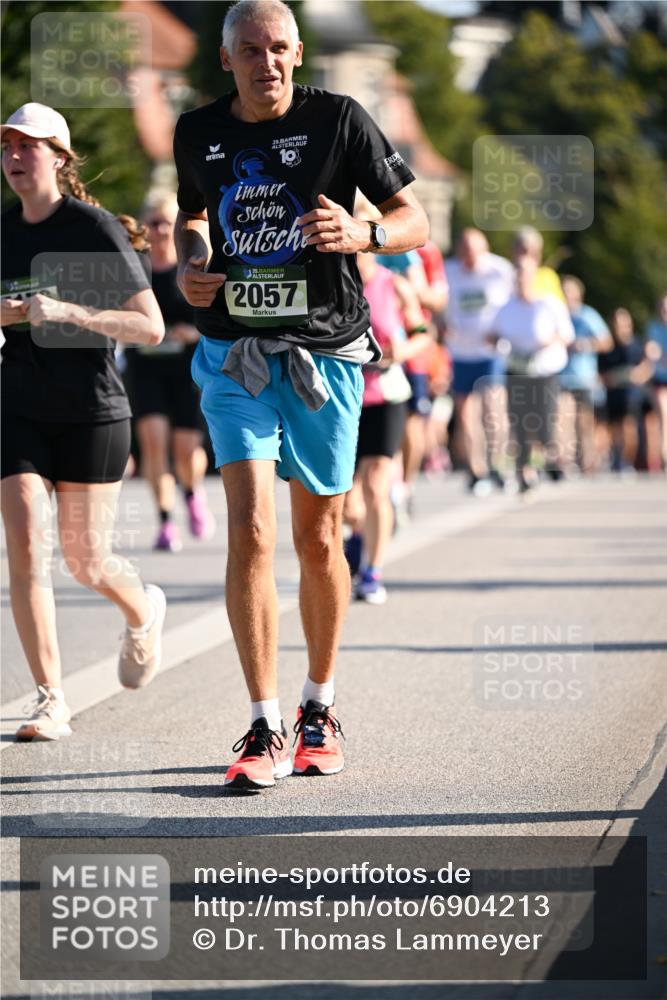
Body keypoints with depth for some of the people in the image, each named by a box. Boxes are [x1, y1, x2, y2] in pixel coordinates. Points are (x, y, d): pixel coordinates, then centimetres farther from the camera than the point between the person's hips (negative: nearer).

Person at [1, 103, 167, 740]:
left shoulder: (96, 229, -9)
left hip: (93, 412, -4)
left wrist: (70, 312, -25)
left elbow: (150, 328, -13)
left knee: (84, 560, 3)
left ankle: (143, 613, 39)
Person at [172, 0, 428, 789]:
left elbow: (413, 223, -1)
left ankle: (319, 711, 28)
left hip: (325, 354, -1)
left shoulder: (339, 120, -5)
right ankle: (265, 730, -11)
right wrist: (190, 264, 1)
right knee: (249, 530, -14)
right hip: (234, 356, 1)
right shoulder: (199, 133, 3)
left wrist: (361, 235, -22)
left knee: (318, 540, 9)